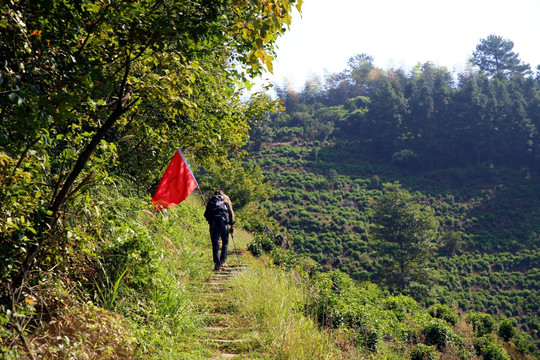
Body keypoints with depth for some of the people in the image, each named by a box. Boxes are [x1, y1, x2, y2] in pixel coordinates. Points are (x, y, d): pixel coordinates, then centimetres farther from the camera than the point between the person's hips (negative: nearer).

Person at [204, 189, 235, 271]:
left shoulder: (211, 200, 23)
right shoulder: (226, 199, 21)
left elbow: (206, 214, 16)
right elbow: (231, 213, 13)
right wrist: (232, 225, 16)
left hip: (213, 222, 1)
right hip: (224, 221, -1)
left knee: (215, 244, 3)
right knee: (225, 242, 16)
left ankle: (217, 265, -2)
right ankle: (222, 261, 7)